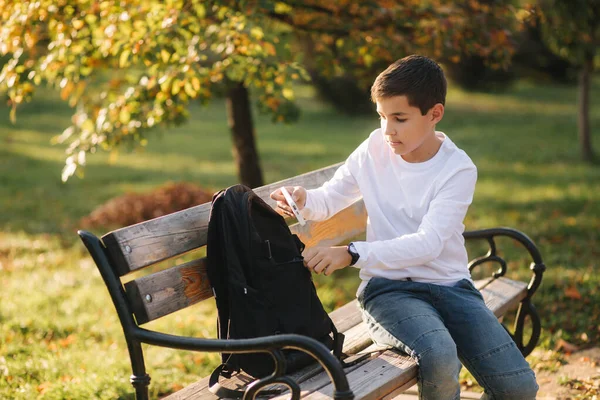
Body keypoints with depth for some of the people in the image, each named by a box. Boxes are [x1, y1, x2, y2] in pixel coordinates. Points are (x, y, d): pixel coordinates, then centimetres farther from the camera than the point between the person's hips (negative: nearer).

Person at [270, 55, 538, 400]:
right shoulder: (375, 148, 2)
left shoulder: (458, 169, -7)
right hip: (388, 286, 0)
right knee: (439, 358, -33)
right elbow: (329, 200, 12)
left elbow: (428, 243, -20)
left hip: (449, 284, 0)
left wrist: (352, 253, -30)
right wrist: (303, 199, -12)